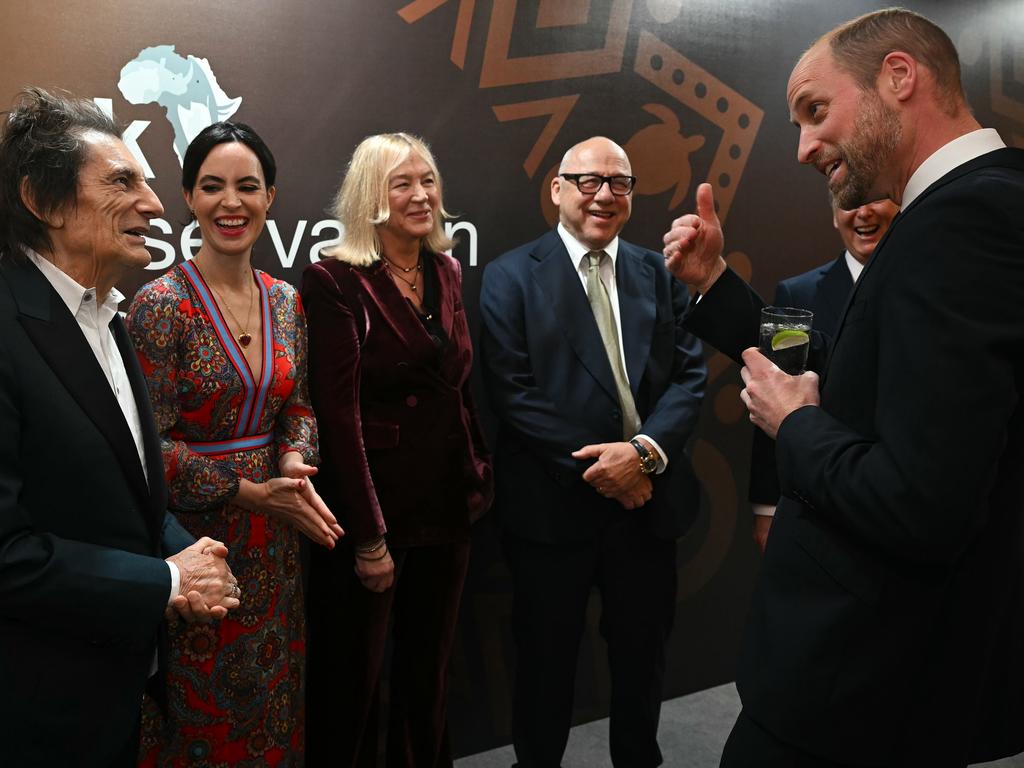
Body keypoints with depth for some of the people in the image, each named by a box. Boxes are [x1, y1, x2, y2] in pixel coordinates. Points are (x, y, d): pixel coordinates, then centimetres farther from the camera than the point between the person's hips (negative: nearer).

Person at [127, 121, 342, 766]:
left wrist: (295, 461, -9)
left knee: (274, 706, 19)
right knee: (201, 716, 12)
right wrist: (250, 491, -18)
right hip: (193, 535, -5)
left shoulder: (287, 301, 4)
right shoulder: (161, 303, -13)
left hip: (275, 540, 5)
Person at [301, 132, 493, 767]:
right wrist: (369, 536, -17)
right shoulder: (336, 281, -12)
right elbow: (339, 412, -16)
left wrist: (482, 478, 9)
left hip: (449, 507, 6)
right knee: (353, 682, 11)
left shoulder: (448, 273, 8)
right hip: (373, 509, -6)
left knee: (431, 673, 20)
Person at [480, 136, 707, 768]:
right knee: (547, 661, 14)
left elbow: (690, 374, -1)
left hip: (649, 500, 3)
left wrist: (645, 450, -17)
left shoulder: (661, 273, 6)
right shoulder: (512, 276, -4)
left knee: (643, 657, 19)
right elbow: (512, 390, -12)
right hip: (553, 504, -3)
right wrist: (597, 465, -16)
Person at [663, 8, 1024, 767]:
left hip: (867, 672, -9)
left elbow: (920, 509, -31)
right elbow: (831, 390, 9)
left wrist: (794, 425, -14)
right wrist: (714, 281, 5)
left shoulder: (962, 218, -23)